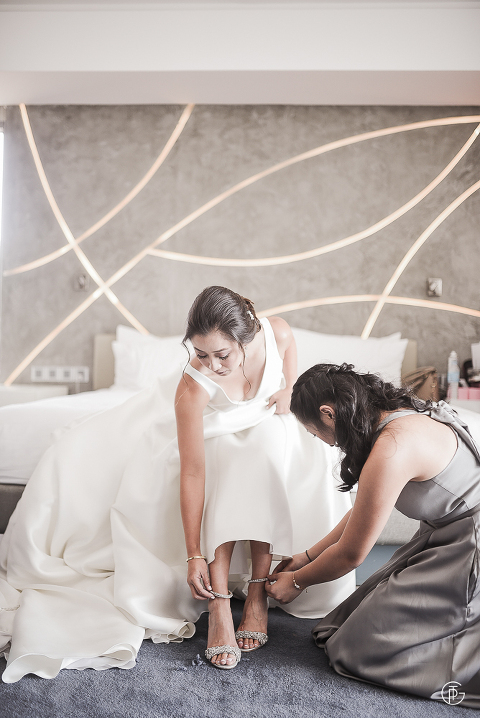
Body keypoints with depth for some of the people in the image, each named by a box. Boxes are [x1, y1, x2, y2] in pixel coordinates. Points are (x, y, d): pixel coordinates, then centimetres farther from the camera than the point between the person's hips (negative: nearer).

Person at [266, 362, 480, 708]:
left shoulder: (391, 451, -25)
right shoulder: (399, 416, 4)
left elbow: (351, 554, -12)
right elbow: (362, 511, 16)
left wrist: (297, 582, 6)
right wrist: (308, 556, 23)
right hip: (445, 540, 9)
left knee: (357, 648, -7)